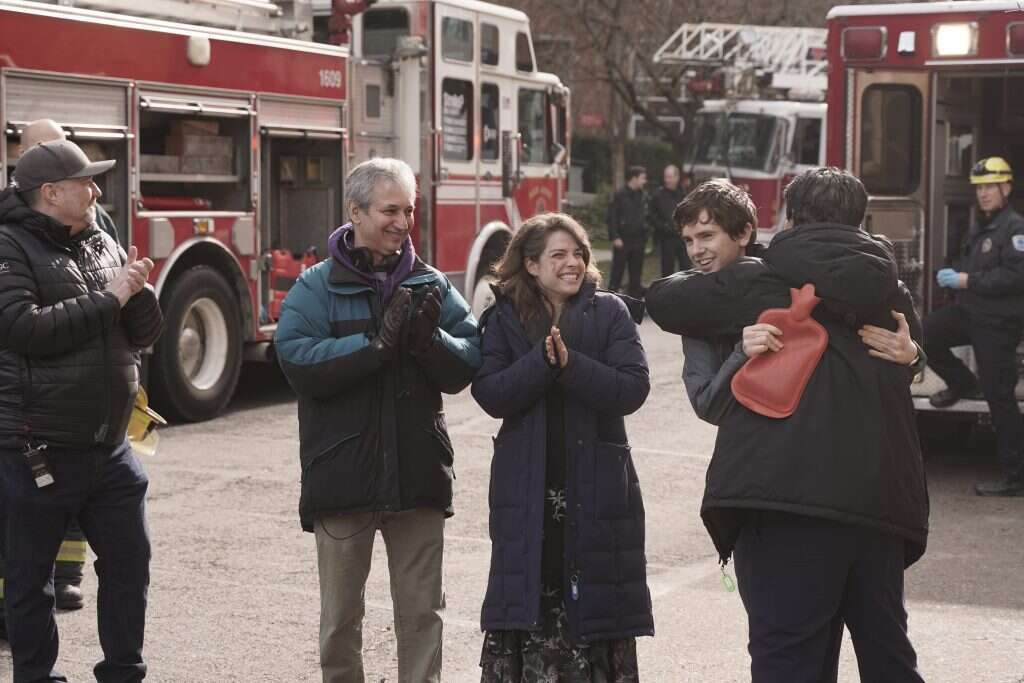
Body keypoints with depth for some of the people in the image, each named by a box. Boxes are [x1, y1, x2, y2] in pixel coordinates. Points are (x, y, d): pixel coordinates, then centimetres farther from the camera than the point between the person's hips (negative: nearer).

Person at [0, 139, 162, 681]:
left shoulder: (101, 244, 11)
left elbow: (145, 333, 12)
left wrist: (137, 292, -9)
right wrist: (107, 299, -18)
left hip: (109, 448, 7)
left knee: (128, 561, 13)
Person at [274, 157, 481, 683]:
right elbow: (298, 360, -18)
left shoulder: (432, 285, 6)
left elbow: (468, 364, -1)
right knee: (340, 616, 11)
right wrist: (377, 343, -23)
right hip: (344, 477, -2)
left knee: (422, 611, 10)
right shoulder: (316, 287, -3)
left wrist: (430, 339, -20)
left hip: (419, 476, 2)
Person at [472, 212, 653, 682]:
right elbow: (490, 395, -8)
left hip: (596, 488, 0)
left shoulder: (609, 313, 2)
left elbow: (633, 388, -9)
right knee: (530, 604, 3)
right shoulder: (504, 319, 5)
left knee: (595, 603, 6)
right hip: (528, 489, 0)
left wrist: (569, 363, -19)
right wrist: (544, 359, -19)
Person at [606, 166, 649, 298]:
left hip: (638, 241, 5)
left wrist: (644, 237, 7)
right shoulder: (619, 196, -7)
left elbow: (645, 217, 15)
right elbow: (612, 218, -9)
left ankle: (635, 297, 15)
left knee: (636, 272, 9)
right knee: (617, 272, -2)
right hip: (622, 241, -5)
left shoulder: (643, 197, 10)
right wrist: (615, 237, -14)